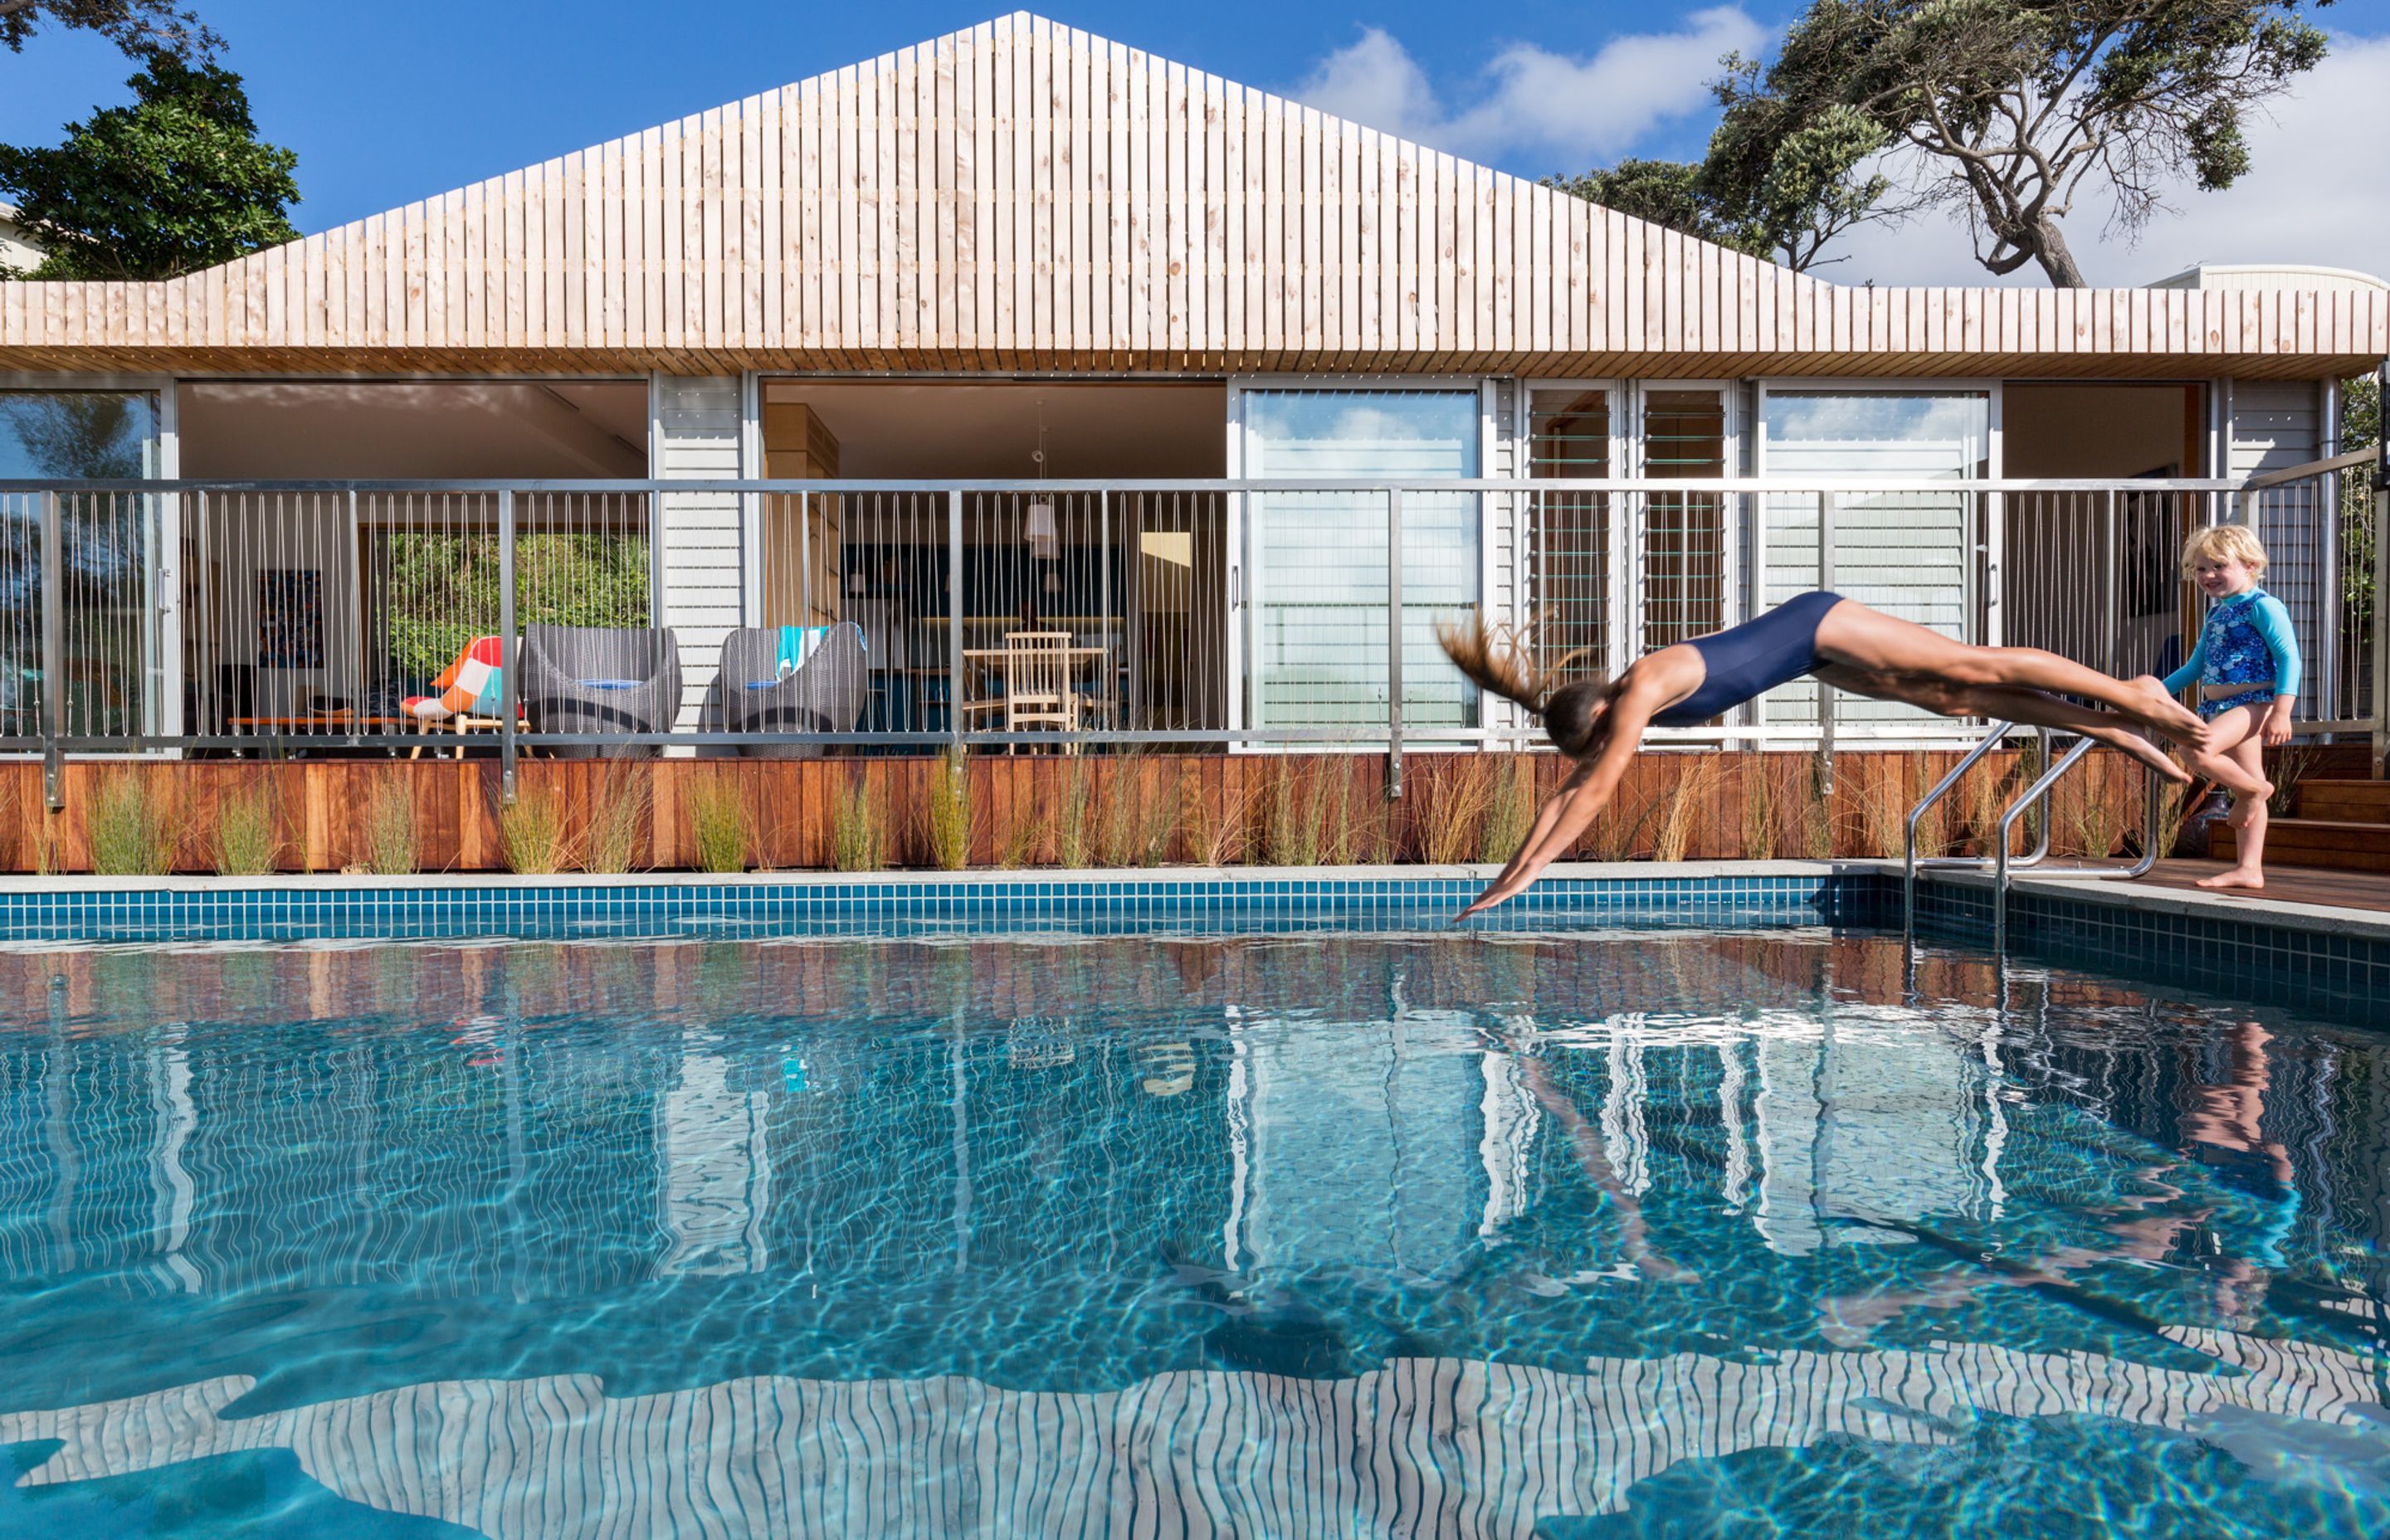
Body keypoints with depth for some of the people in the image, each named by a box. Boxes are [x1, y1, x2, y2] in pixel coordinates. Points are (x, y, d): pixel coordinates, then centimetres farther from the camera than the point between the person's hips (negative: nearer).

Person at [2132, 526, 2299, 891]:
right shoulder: (2216, 613, 18)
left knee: (2199, 751, -29)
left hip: (2253, 704, -8)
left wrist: (2282, 712, -22)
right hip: (2220, 708, 8)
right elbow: (2195, 666, 26)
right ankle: (2249, 869, 10)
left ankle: (2255, 789, -1)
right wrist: (2157, 694, 21)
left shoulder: (2262, 606, -7)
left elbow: (2289, 657, -14)